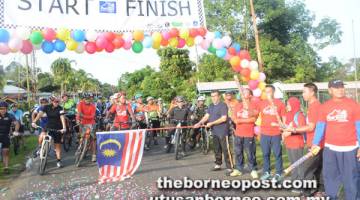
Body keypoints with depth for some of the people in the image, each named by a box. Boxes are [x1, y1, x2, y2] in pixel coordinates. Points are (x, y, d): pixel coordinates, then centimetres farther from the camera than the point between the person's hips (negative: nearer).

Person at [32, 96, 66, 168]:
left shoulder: (60, 108, -13)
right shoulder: (46, 107, -6)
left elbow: (62, 118, -23)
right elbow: (40, 114, -18)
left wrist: (64, 128, -37)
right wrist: (34, 122, -35)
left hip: (57, 128, -1)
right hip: (48, 126, 1)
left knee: (58, 145, 5)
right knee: (41, 137, -26)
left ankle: (58, 161, 19)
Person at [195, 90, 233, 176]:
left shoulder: (223, 105, -11)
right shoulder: (211, 106, 14)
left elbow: (224, 118, -19)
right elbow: (206, 116, 10)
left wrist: (211, 123, -18)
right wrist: (199, 123, -6)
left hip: (223, 132, -8)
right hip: (214, 131, 8)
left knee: (226, 150, -5)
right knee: (217, 149, 17)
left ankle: (229, 168, 0)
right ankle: (218, 165, 31)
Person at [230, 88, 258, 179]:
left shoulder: (253, 105, -1)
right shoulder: (237, 105, 12)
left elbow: (253, 119, -10)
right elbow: (234, 118, 8)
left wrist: (241, 120, -11)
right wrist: (247, 120, -7)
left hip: (249, 134, -4)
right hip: (238, 134, 4)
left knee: (250, 153, -1)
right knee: (238, 152, 9)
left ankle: (253, 170, 12)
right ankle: (238, 169, 19)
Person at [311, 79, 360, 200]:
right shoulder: (324, 106, 2)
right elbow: (320, 126, 3)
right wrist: (315, 144, -5)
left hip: (350, 149, -2)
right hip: (330, 148, 2)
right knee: (330, 177, 13)